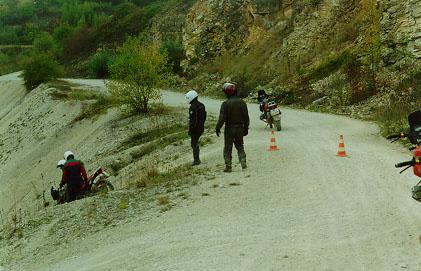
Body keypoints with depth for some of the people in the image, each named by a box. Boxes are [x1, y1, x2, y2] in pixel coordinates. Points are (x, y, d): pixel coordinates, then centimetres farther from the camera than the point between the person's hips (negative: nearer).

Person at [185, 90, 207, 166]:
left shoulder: (193, 107, -18)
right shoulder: (201, 105, 11)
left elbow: (192, 120, -21)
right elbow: (204, 117, 18)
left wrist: (190, 130, -18)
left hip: (195, 128, -9)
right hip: (201, 128, 9)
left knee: (194, 144, -2)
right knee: (195, 143, 18)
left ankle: (196, 160, -1)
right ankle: (197, 159, 22)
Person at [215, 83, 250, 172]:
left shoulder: (225, 104, -13)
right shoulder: (242, 102, 2)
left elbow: (222, 118, -16)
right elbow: (246, 117, 6)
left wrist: (218, 128, -6)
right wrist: (246, 128, 15)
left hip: (229, 129, -4)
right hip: (240, 128, 4)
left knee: (228, 148, 5)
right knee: (240, 147, 17)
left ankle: (228, 166, 5)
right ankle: (243, 162, 5)